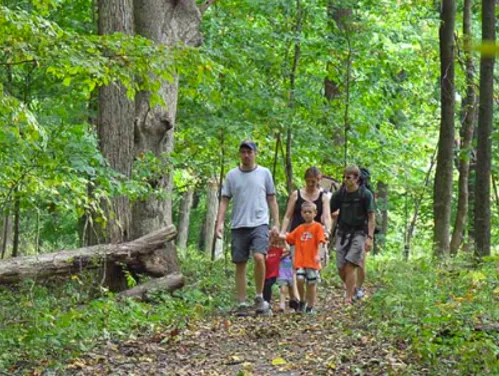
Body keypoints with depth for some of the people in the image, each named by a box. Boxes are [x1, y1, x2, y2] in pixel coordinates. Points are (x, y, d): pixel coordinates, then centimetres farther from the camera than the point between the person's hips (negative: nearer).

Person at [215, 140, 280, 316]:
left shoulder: (264, 173, 7)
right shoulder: (232, 175, 9)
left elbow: (272, 200, 10)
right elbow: (224, 200, 9)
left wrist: (276, 224, 4)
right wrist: (220, 222, -3)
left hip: (259, 224, -2)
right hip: (238, 226, 2)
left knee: (259, 257, -21)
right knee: (240, 264, 3)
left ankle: (259, 297, -5)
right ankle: (242, 304, 10)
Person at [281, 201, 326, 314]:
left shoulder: (317, 227, 1)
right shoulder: (299, 229, 14)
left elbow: (320, 242, -8)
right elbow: (288, 238, 16)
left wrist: (318, 255, -20)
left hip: (312, 262, -3)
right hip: (300, 261, 3)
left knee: (311, 283, 2)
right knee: (299, 280, -13)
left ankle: (311, 306, 15)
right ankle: (302, 301, 10)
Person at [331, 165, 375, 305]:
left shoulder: (366, 194, -5)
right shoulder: (340, 194, 4)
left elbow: (371, 217, -5)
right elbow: (329, 212, 11)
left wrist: (370, 237, -12)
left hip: (358, 233, -4)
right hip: (342, 232, 4)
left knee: (350, 265, -14)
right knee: (341, 268, 2)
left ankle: (348, 299, -11)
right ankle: (352, 288, 29)